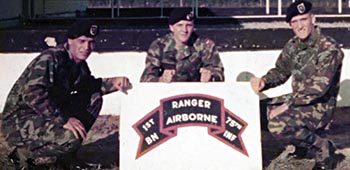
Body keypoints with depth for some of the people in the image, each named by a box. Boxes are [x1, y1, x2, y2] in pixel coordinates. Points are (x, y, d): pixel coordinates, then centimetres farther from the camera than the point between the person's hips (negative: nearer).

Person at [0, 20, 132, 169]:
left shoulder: (80, 64, 6)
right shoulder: (51, 59, -21)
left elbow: (89, 86, 22)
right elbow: (32, 93, -33)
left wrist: (112, 83, 2)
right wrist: (64, 120, -34)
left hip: (49, 115, 9)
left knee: (93, 99, 2)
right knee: (70, 139, -32)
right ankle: (24, 154, -9)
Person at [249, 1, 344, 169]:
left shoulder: (329, 48, -18)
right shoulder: (293, 45, 6)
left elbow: (319, 86, -26)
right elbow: (280, 71, 14)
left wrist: (288, 105, -28)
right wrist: (263, 82, -8)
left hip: (320, 106, -8)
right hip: (299, 99, 9)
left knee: (278, 124, -29)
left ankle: (323, 148, -7)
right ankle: (300, 142, 17)